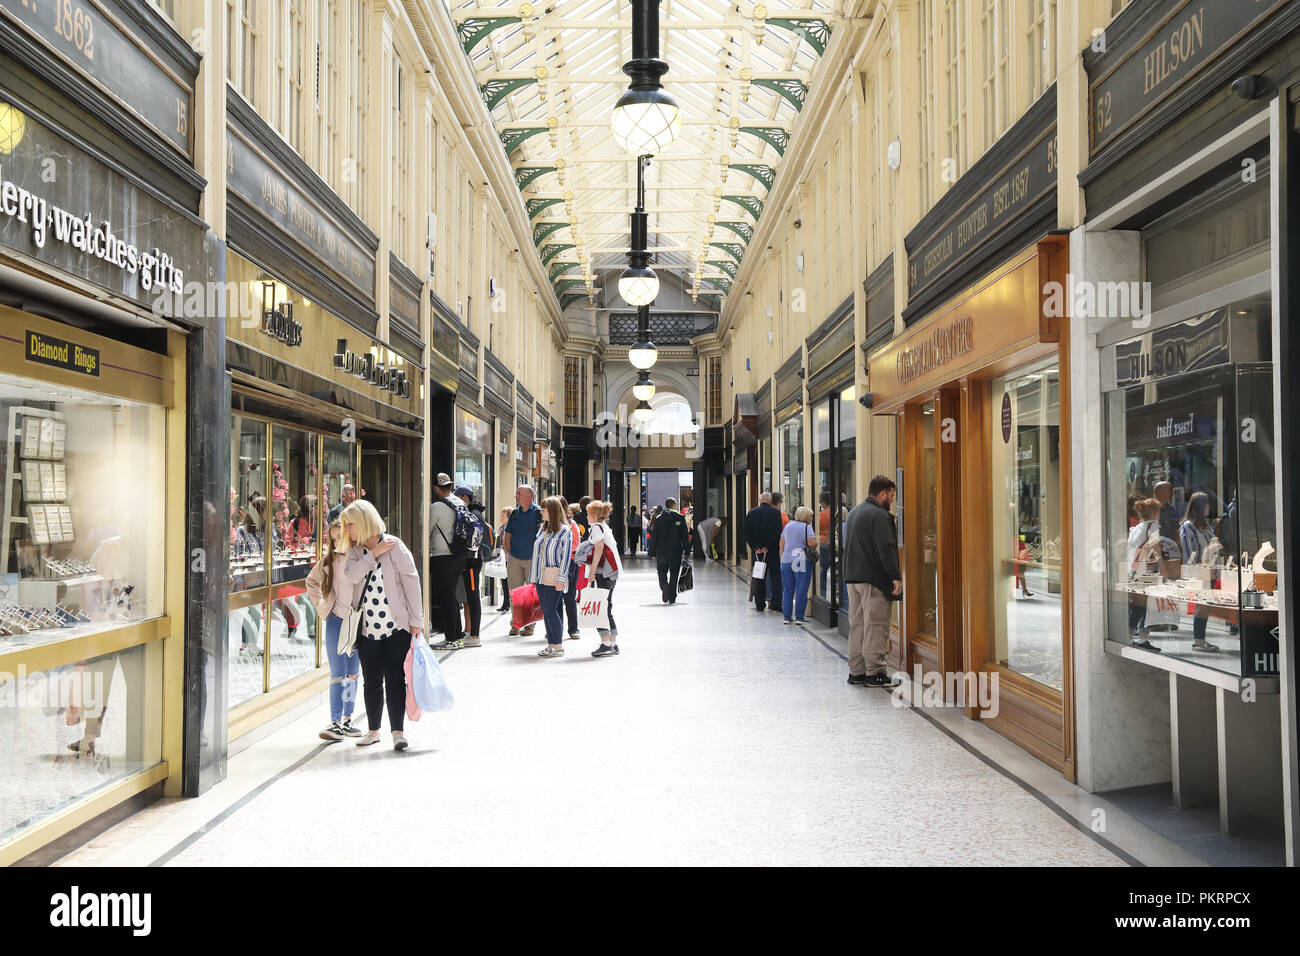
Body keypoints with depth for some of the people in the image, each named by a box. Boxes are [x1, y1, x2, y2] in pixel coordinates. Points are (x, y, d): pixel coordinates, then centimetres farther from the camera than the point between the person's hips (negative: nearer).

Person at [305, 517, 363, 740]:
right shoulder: (329, 561, 3)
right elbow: (312, 582, 20)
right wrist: (320, 605, 11)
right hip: (335, 621, 0)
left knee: (353, 673, 10)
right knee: (338, 674, -2)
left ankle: (347, 720, 21)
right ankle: (335, 723, 1)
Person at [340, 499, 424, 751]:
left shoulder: (394, 546, -5)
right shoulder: (355, 551, 9)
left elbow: (411, 581, -6)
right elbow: (350, 575, -11)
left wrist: (416, 620, -8)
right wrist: (374, 554, -18)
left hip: (397, 626, -5)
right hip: (367, 629, 5)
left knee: (395, 679, -2)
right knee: (371, 681, 12)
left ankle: (397, 731, 6)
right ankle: (373, 730, 26)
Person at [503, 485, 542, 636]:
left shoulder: (538, 513, -5)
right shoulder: (514, 513, 9)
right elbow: (507, 535, 15)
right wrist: (509, 553, 7)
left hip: (532, 559, -4)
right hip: (514, 559, 4)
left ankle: (530, 625, 8)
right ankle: (515, 623, 13)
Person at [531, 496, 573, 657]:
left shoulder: (564, 530, -6)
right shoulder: (542, 528, 16)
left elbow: (566, 556, -10)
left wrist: (561, 578, -15)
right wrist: (534, 576, 18)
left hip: (554, 577, -7)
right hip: (541, 576, 7)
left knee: (550, 610, -10)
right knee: (546, 611, 7)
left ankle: (558, 646, -3)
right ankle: (551, 643, 14)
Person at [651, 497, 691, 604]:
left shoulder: (659, 518, 1)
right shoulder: (680, 518, -2)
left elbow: (654, 536, 1)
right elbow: (685, 536, -2)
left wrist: (652, 552, 6)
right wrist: (686, 550, 4)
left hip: (662, 551, 1)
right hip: (676, 551, 0)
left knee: (662, 571, 13)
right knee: (674, 573, 8)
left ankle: (664, 586, -17)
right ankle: (672, 598, 7)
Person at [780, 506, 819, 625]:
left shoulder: (787, 526, 12)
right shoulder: (807, 527, -6)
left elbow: (781, 546, 13)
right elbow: (812, 543, -18)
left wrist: (782, 561, 18)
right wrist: (816, 542, 4)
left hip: (786, 561, 5)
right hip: (802, 562, -5)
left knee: (787, 590, 9)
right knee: (801, 591, 1)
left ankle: (787, 617, 10)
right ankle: (799, 617, 1)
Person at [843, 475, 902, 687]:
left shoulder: (854, 513, 17)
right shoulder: (878, 515, -13)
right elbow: (886, 549, -19)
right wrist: (895, 576, -17)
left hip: (853, 578, 9)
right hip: (873, 579, -9)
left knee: (857, 624, 12)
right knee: (876, 627, -4)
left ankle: (856, 671, 16)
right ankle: (874, 673, -1)